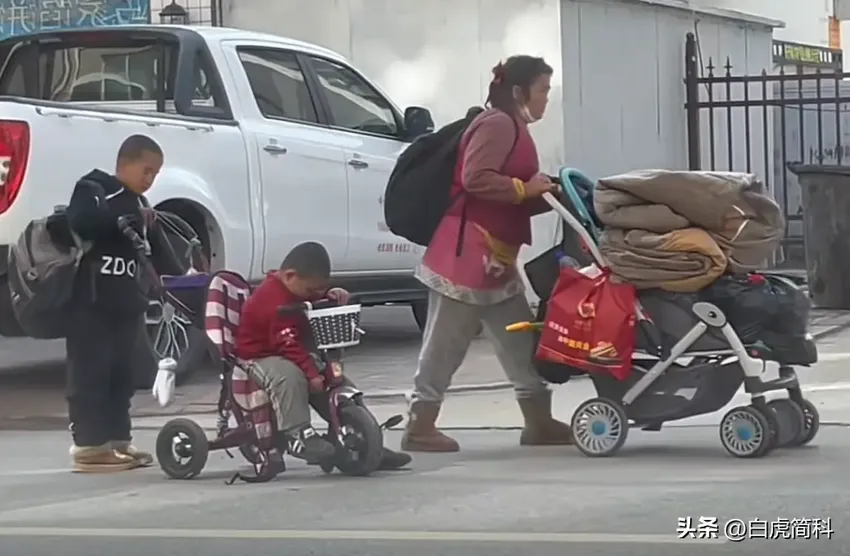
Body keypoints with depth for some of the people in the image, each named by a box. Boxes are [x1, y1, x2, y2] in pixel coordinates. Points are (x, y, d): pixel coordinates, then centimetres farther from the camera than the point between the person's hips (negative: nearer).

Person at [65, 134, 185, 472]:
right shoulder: (92, 190, -4)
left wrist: (178, 276, -1)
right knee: (91, 372, -8)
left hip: (126, 302, 8)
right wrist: (129, 218, -24)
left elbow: (155, 247, 14)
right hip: (91, 302, -8)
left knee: (121, 374, 9)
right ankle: (88, 444, -7)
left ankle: (118, 440, 15)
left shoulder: (138, 205, 20)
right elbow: (79, 222, -25)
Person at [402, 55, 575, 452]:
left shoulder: (513, 129, 21)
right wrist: (525, 189, -17)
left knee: (520, 342, 12)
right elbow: (474, 178, -25)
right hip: (467, 254, -11)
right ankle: (420, 429, -1)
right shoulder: (498, 125, -12)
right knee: (446, 344, -6)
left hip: (493, 259, 11)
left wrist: (547, 196, 6)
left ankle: (539, 424, 16)